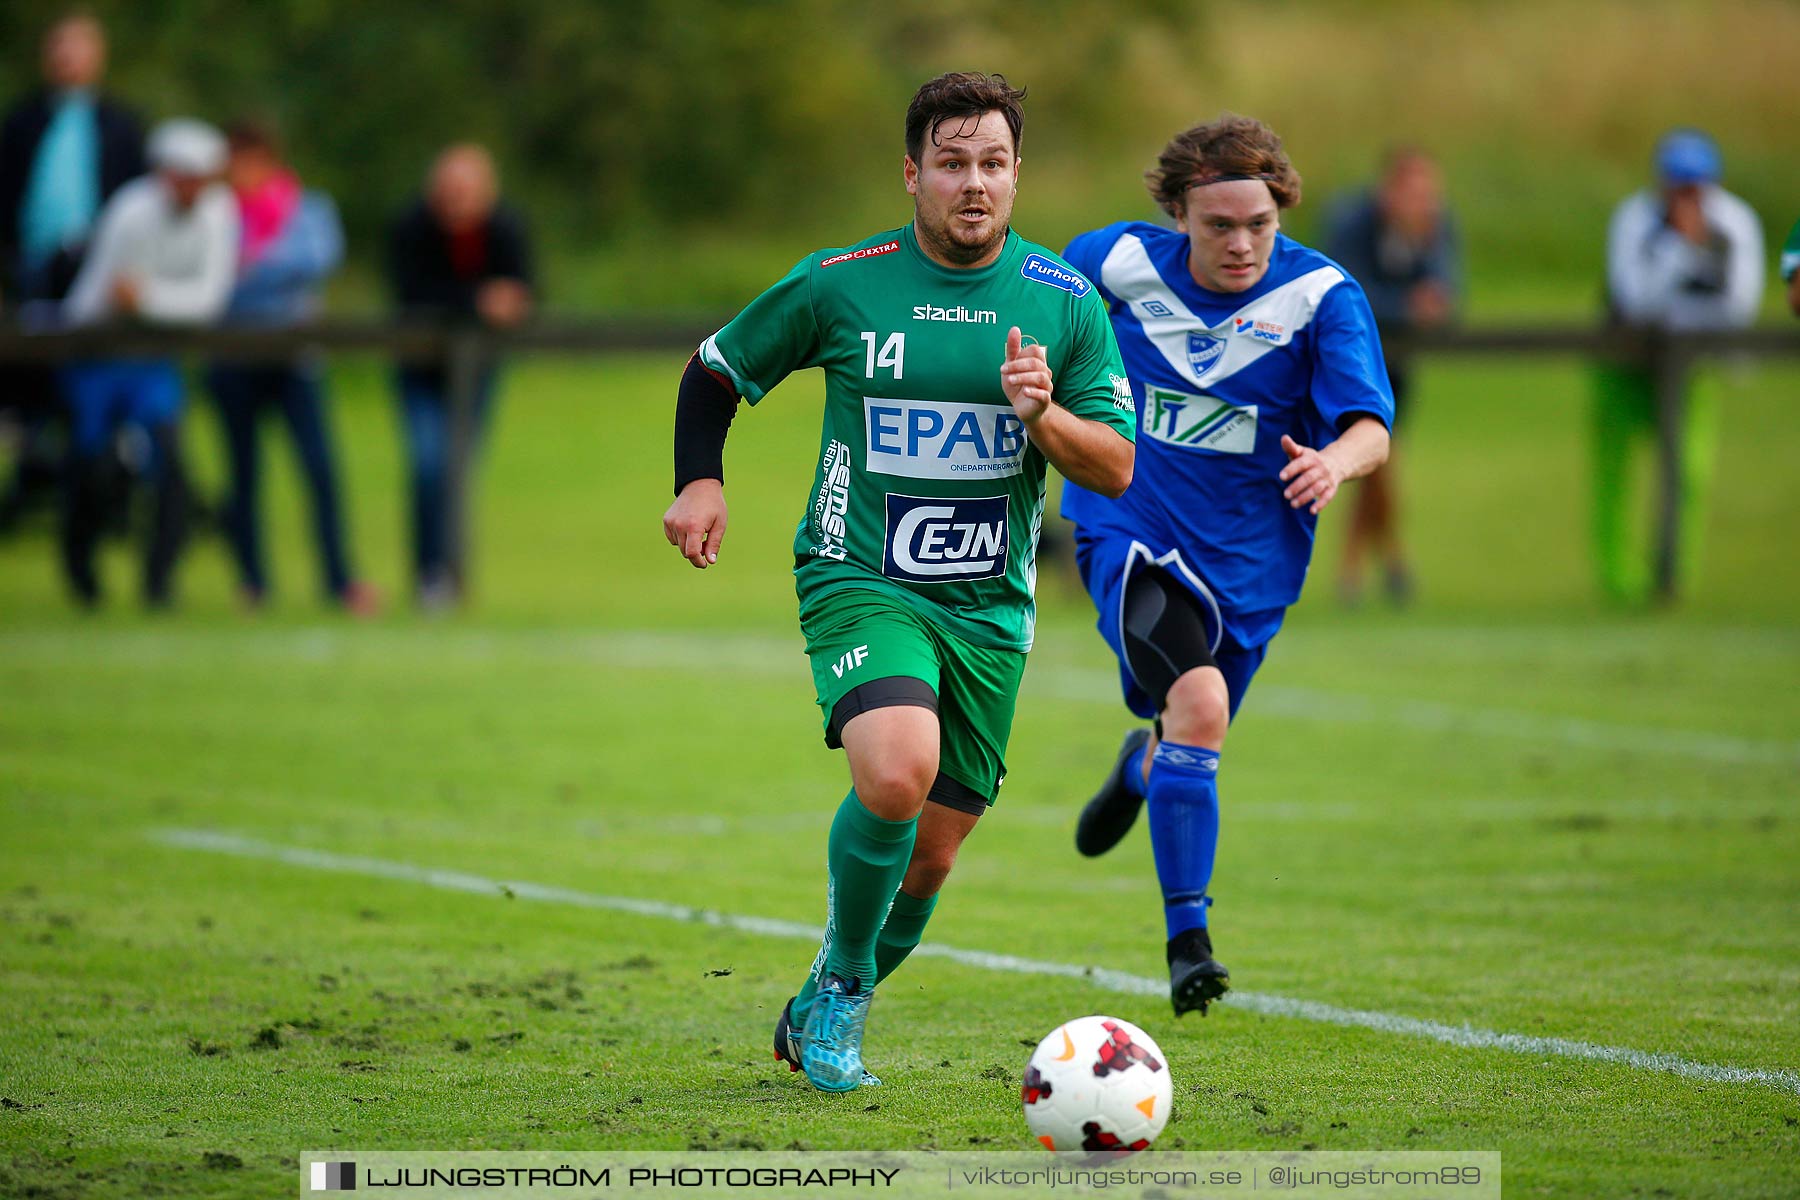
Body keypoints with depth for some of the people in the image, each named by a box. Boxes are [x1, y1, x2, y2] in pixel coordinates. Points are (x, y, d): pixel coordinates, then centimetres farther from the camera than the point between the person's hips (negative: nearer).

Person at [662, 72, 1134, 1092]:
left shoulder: (1066, 303, 1)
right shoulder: (839, 284, -3)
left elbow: (1115, 468, 2)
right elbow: (717, 370, 11)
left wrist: (1042, 413, -17)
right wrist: (701, 479, -5)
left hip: (990, 606, 3)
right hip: (860, 582, -3)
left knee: (932, 851, 7)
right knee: (898, 773, -30)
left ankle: (828, 1008, 34)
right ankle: (845, 979, -5)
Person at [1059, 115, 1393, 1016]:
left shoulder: (1323, 295, -13)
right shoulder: (1121, 262, -8)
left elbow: (1371, 428, -21)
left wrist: (1334, 460, -42)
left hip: (1247, 561, 2)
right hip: (1130, 530, -2)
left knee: (1188, 742, 17)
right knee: (1199, 705, -25)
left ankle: (1141, 766, 58)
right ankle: (1187, 938, -19)